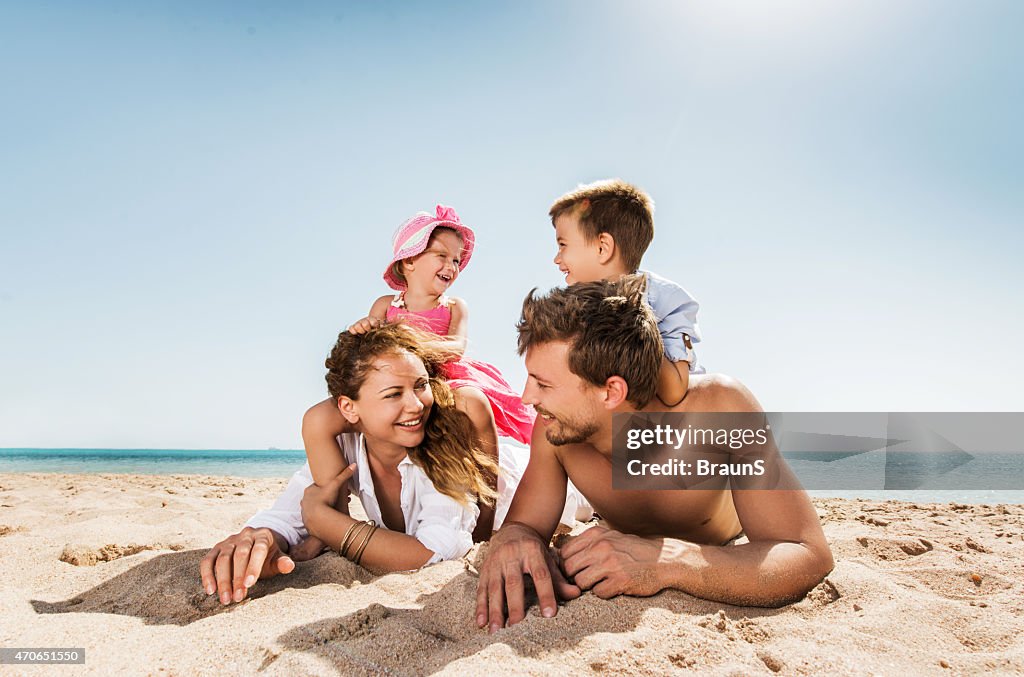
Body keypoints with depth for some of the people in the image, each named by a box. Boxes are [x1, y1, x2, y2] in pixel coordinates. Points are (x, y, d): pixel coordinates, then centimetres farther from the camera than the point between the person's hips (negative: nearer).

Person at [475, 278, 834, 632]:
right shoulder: (556, 424, -30)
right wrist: (512, 538, -44)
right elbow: (523, 523, -19)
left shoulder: (718, 406, -40)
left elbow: (810, 557, -40)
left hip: (724, 555, 0)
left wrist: (667, 561, -55)